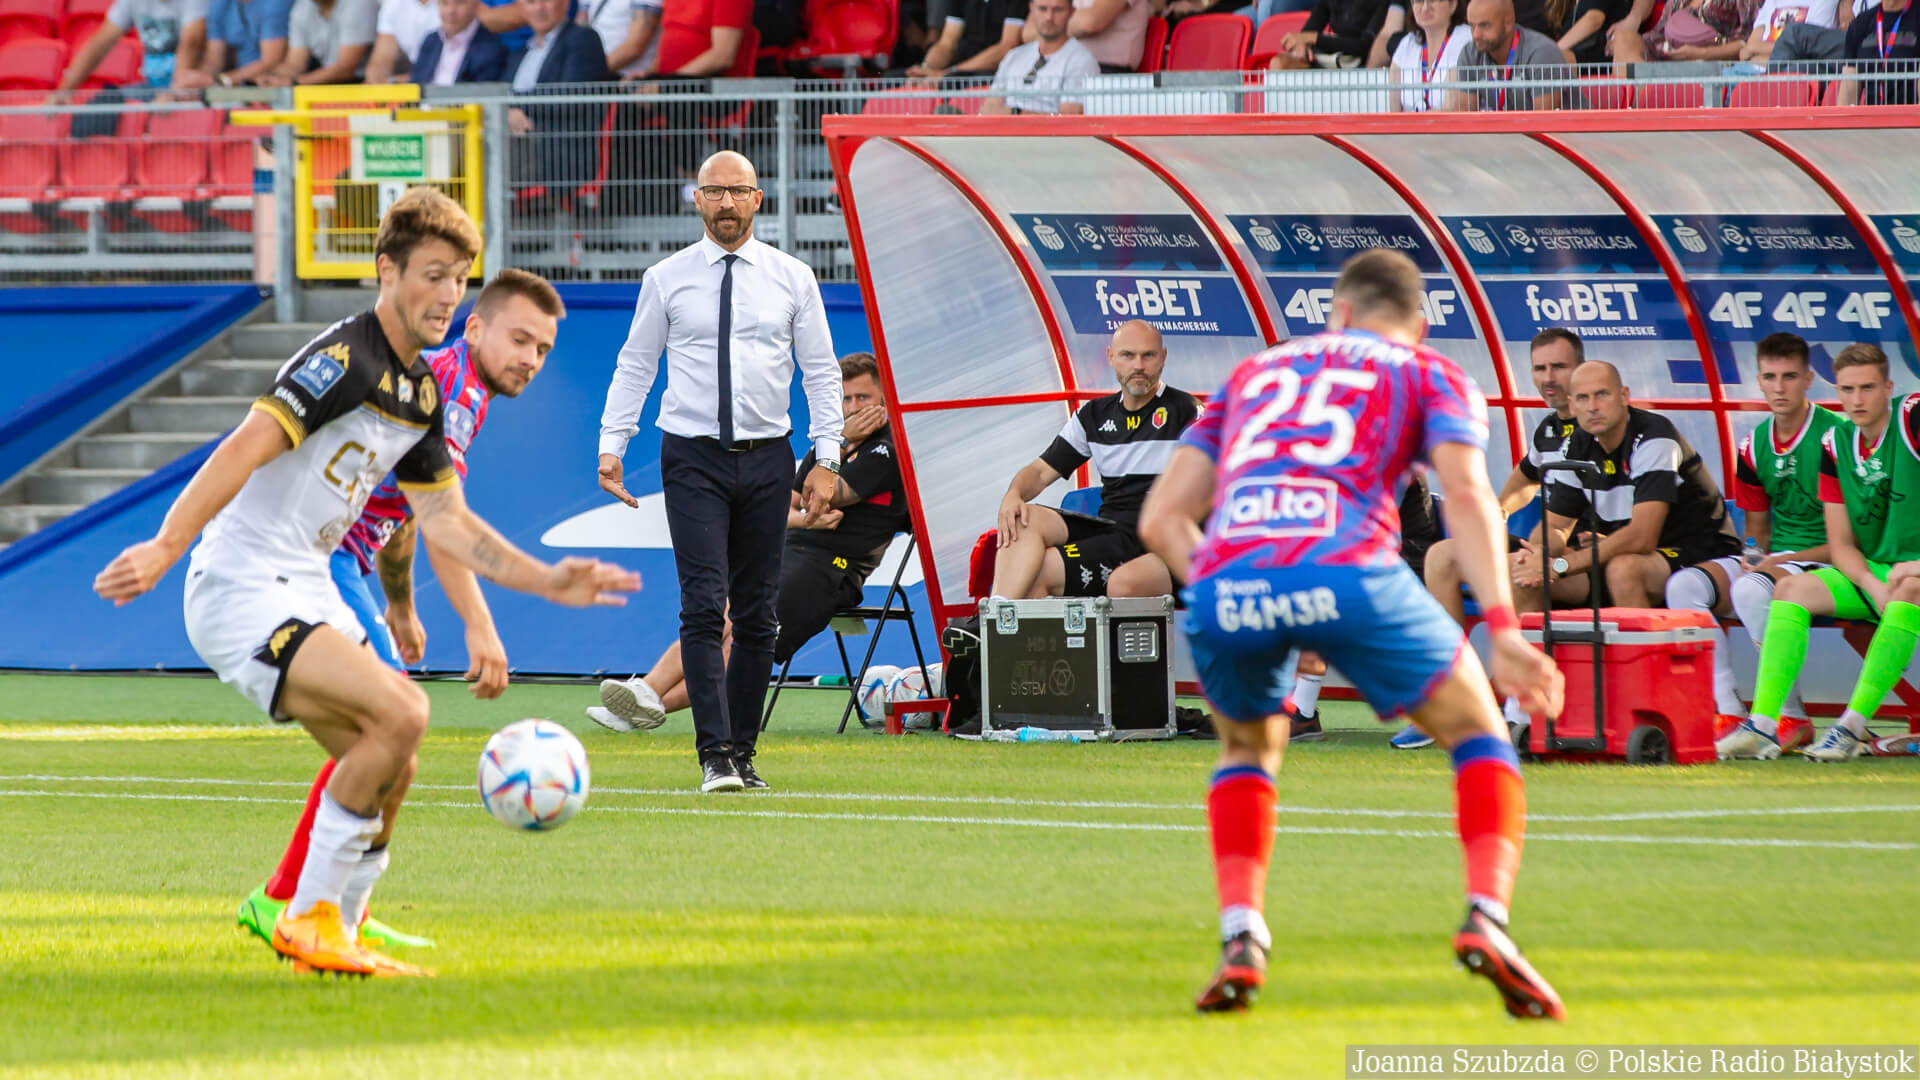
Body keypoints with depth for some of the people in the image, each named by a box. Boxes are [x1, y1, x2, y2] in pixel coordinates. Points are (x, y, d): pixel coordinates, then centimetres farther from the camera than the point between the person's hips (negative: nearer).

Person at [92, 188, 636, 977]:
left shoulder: (421, 393, 14)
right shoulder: (346, 359, -16)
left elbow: (446, 521, 22)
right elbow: (246, 447, -26)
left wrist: (546, 582, 16)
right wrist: (165, 547, -35)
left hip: (307, 594, 10)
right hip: (242, 592, -10)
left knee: (387, 768, 8)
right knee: (399, 712, -23)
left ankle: (325, 939, 20)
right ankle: (310, 919, -14)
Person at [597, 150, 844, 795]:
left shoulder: (791, 278, 6)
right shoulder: (667, 280, 4)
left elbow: (821, 372, 7)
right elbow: (635, 366, 8)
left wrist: (827, 460, 0)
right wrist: (611, 446, -2)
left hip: (766, 459, 2)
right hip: (693, 457, -2)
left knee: (757, 614, 5)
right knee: (705, 607, -13)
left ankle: (742, 750, 14)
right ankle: (715, 756, -16)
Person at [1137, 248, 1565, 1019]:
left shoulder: (1252, 376, 34)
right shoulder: (1431, 377, 24)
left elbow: (1162, 519, 25)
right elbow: (1464, 490, 2)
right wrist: (1502, 629, -5)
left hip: (1225, 581, 3)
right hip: (1347, 573, -3)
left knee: (1247, 749, 32)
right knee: (1477, 731, 18)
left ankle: (1239, 937, 12)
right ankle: (1486, 919, -4)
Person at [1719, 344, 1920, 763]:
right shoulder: (1836, 444, 5)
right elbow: (1841, 543, 6)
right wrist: (1873, 586, -14)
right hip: (1869, 574, 6)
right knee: (1791, 590, -14)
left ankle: (1852, 727, -37)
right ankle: (1763, 725, -25)